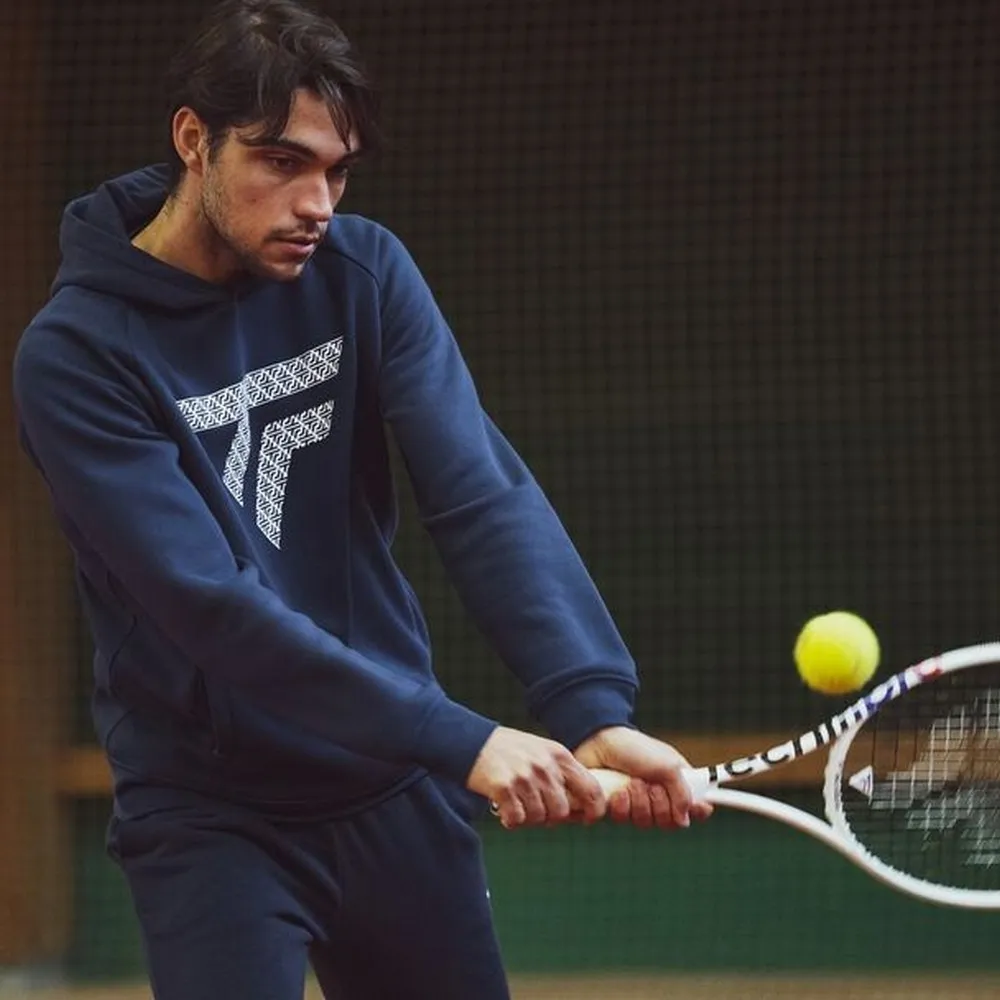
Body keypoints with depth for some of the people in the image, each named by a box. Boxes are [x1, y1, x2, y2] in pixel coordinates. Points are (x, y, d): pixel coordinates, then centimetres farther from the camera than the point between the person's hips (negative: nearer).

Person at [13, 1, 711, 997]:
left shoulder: (364, 273, -3)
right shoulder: (75, 355, -17)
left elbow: (485, 500, -14)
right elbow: (216, 609, -25)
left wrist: (592, 709, -30)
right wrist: (461, 740, -32)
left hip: (397, 791, 4)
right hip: (210, 812, -4)